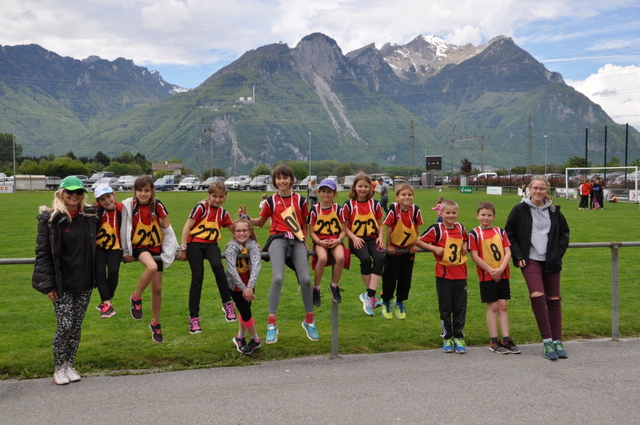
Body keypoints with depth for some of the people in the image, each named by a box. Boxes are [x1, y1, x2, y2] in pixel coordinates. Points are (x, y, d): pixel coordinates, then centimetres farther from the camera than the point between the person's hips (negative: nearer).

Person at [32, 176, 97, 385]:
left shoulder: (89, 216, 5)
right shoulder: (50, 219, -7)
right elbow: (43, 253, -8)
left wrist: (95, 276, 9)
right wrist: (48, 285, -13)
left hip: (84, 282, 4)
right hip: (62, 284, -4)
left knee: (76, 326, 11)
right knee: (65, 326, -6)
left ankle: (69, 365, 25)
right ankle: (59, 368, 13)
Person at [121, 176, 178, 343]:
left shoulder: (158, 206, -10)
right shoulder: (129, 205, -12)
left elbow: (167, 229, -1)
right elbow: (125, 229, -3)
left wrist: (171, 250, 0)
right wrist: (126, 251, 0)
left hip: (156, 247, 2)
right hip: (138, 246, -2)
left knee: (157, 288, 5)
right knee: (152, 267, -36)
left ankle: (155, 323, 25)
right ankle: (136, 298, -11)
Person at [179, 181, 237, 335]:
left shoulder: (223, 213, 10)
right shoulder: (201, 207, -5)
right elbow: (187, 227, -6)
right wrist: (183, 248, -11)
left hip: (211, 244, 3)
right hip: (195, 244, -3)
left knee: (217, 266, -29)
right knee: (197, 277, -9)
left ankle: (227, 304, -18)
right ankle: (193, 318, 2)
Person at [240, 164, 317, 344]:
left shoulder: (300, 200, 11)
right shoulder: (271, 201, 10)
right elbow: (260, 222, 20)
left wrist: (305, 240, 6)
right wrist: (246, 218, 3)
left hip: (297, 241, 1)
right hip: (278, 239, -1)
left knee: (305, 279, -13)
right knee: (278, 278, -23)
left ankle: (309, 321, 10)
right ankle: (271, 325, -16)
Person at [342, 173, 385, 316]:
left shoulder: (375, 204, 10)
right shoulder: (348, 205, 3)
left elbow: (380, 224, 15)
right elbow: (345, 226, 4)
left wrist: (380, 237, -3)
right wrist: (354, 238, -13)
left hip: (373, 239, 2)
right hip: (357, 240, -2)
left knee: (380, 258, -29)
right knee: (366, 259, -32)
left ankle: (369, 296, -26)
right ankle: (371, 296, -15)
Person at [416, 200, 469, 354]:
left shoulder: (460, 228, 6)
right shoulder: (436, 229, -8)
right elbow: (419, 241, -6)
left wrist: (464, 247, 7)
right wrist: (435, 248, -16)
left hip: (460, 273, 3)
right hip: (444, 274, -3)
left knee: (460, 307, 5)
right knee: (445, 308, 6)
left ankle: (458, 337, 17)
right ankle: (447, 338, 19)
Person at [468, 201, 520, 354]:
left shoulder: (500, 232, 9)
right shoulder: (474, 234, -2)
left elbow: (508, 252, 2)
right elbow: (474, 256, -8)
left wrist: (501, 269, -13)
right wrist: (491, 270, -14)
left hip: (503, 274, 3)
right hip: (486, 275, -3)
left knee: (503, 306, 5)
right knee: (492, 307, 0)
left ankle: (506, 340, 10)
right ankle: (494, 341, 7)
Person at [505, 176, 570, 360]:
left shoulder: (554, 212, 8)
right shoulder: (520, 210, 0)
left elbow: (564, 233, 18)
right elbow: (510, 234, 3)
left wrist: (558, 252, 5)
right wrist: (518, 256, -4)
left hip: (551, 262, 3)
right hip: (530, 260, -3)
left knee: (553, 300, 6)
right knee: (537, 295, -21)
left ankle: (557, 341, 16)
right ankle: (547, 340, -13)